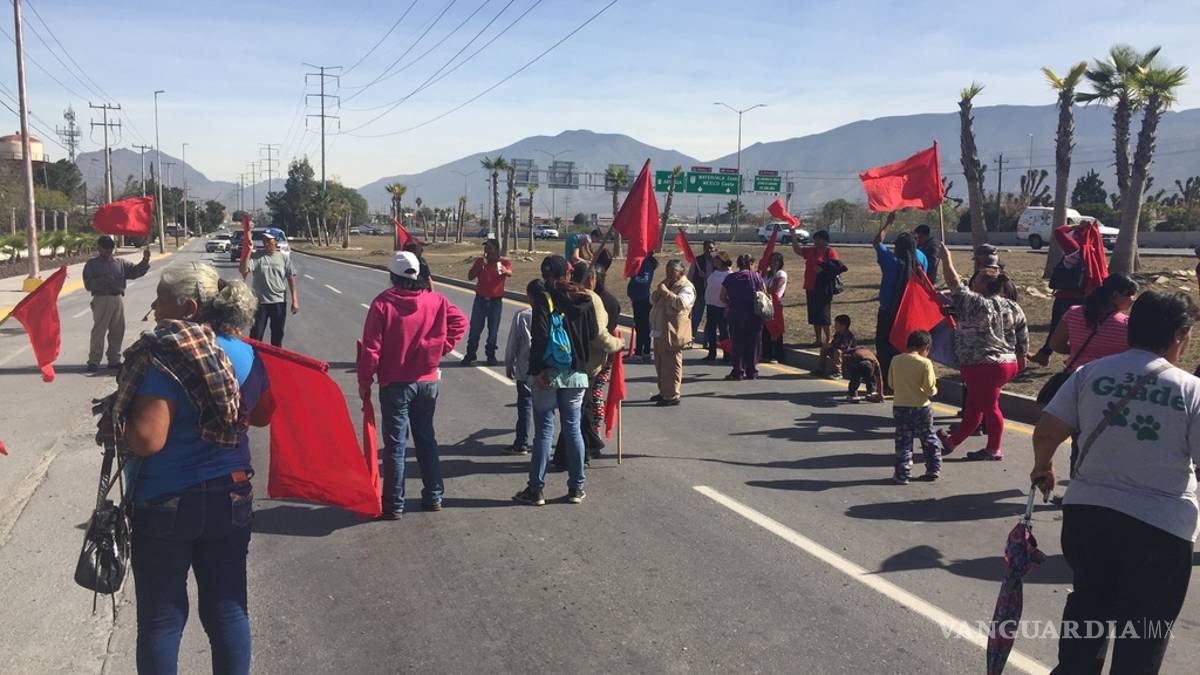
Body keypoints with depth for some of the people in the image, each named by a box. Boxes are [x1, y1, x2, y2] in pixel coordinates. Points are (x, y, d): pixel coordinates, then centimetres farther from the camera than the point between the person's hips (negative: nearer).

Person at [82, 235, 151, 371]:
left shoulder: (120, 263, 16)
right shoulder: (92, 264, 5)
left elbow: (136, 271, 9)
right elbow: (88, 284, -3)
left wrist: (145, 260, -7)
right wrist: (102, 280, -19)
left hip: (118, 299, 4)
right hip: (102, 299, -4)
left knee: (118, 331, 7)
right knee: (99, 331, -6)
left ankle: (114, 360, 16)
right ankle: (93, 361, -3)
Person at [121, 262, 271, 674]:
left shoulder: (166, 357, -20)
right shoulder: (244, 353, -1)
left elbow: (146, 439, -25)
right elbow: (262, 414, 12)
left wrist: (113, 422, -7)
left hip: (164, 503, -5)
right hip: (229, 497, 5)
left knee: (161, 617, 11)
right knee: (228, 608, 14)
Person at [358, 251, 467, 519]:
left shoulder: (383, 303, -12)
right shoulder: (435, 300, -2)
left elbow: (371, 347, -13)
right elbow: (460, 321, 2)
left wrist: (364, 381, -3)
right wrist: (441, 348, 5)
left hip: (395, 384, -4)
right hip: (428, 381, 4)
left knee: (396, 445, 4)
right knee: (426, 439, 17)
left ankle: (394, 505, 10)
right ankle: (434, 497, 23)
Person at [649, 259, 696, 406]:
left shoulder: (686, 287, -8)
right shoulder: (667, 283, 20)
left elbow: (681, 303, -27)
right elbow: (653, 299, 17)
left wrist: (666, 292, -31)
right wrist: (658, 291, -1)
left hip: (673, 332, -9)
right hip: (660, 330, 9)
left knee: (671, 364, -6)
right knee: (660, 364, 16)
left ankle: (672, 396, -1)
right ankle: (664, 391, 28)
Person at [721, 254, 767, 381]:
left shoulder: (730, 278, 1)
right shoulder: (756, 276, -3)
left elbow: (722, 296, 4)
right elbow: (764, 294, -2)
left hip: (735, 315, 1)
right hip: (754, 315, -1)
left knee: (737, 344, 7)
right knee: (753, 343, 7)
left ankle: (738, 372, 5)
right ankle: (752, 372, 8)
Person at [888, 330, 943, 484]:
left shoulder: (896, 360, -3)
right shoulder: (925, 363, -13)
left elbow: (891, 384, 7)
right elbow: (930, 389, -15)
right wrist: (934, 389, 7)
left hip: (900, 407, 2)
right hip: (921, 408, -2)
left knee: (903, 441, 8)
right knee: (929, 440, 17)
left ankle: (901, 474, 6)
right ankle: (933, 469, 24)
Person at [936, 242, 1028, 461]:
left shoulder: (975, 304, -16)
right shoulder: (1012, 307, 7)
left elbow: (954, 284, -10)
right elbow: (1023, 337, 11)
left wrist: (946, 258, 0)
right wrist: (1020, 358, 24)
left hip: (983, 366, -9)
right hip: (1007, 363, 9)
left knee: (989, 406, 3)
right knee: (975, 405, 15)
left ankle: (994, 450, 14)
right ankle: (952, 441, 25)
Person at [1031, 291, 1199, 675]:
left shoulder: (1090, 372, -1)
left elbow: (1046, 432, -2)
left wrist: (1042, 468, 18)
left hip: (1087, 511, 3)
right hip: (1161, 527, -3)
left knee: (1086, 606, 24)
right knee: (1142, 633, 13)